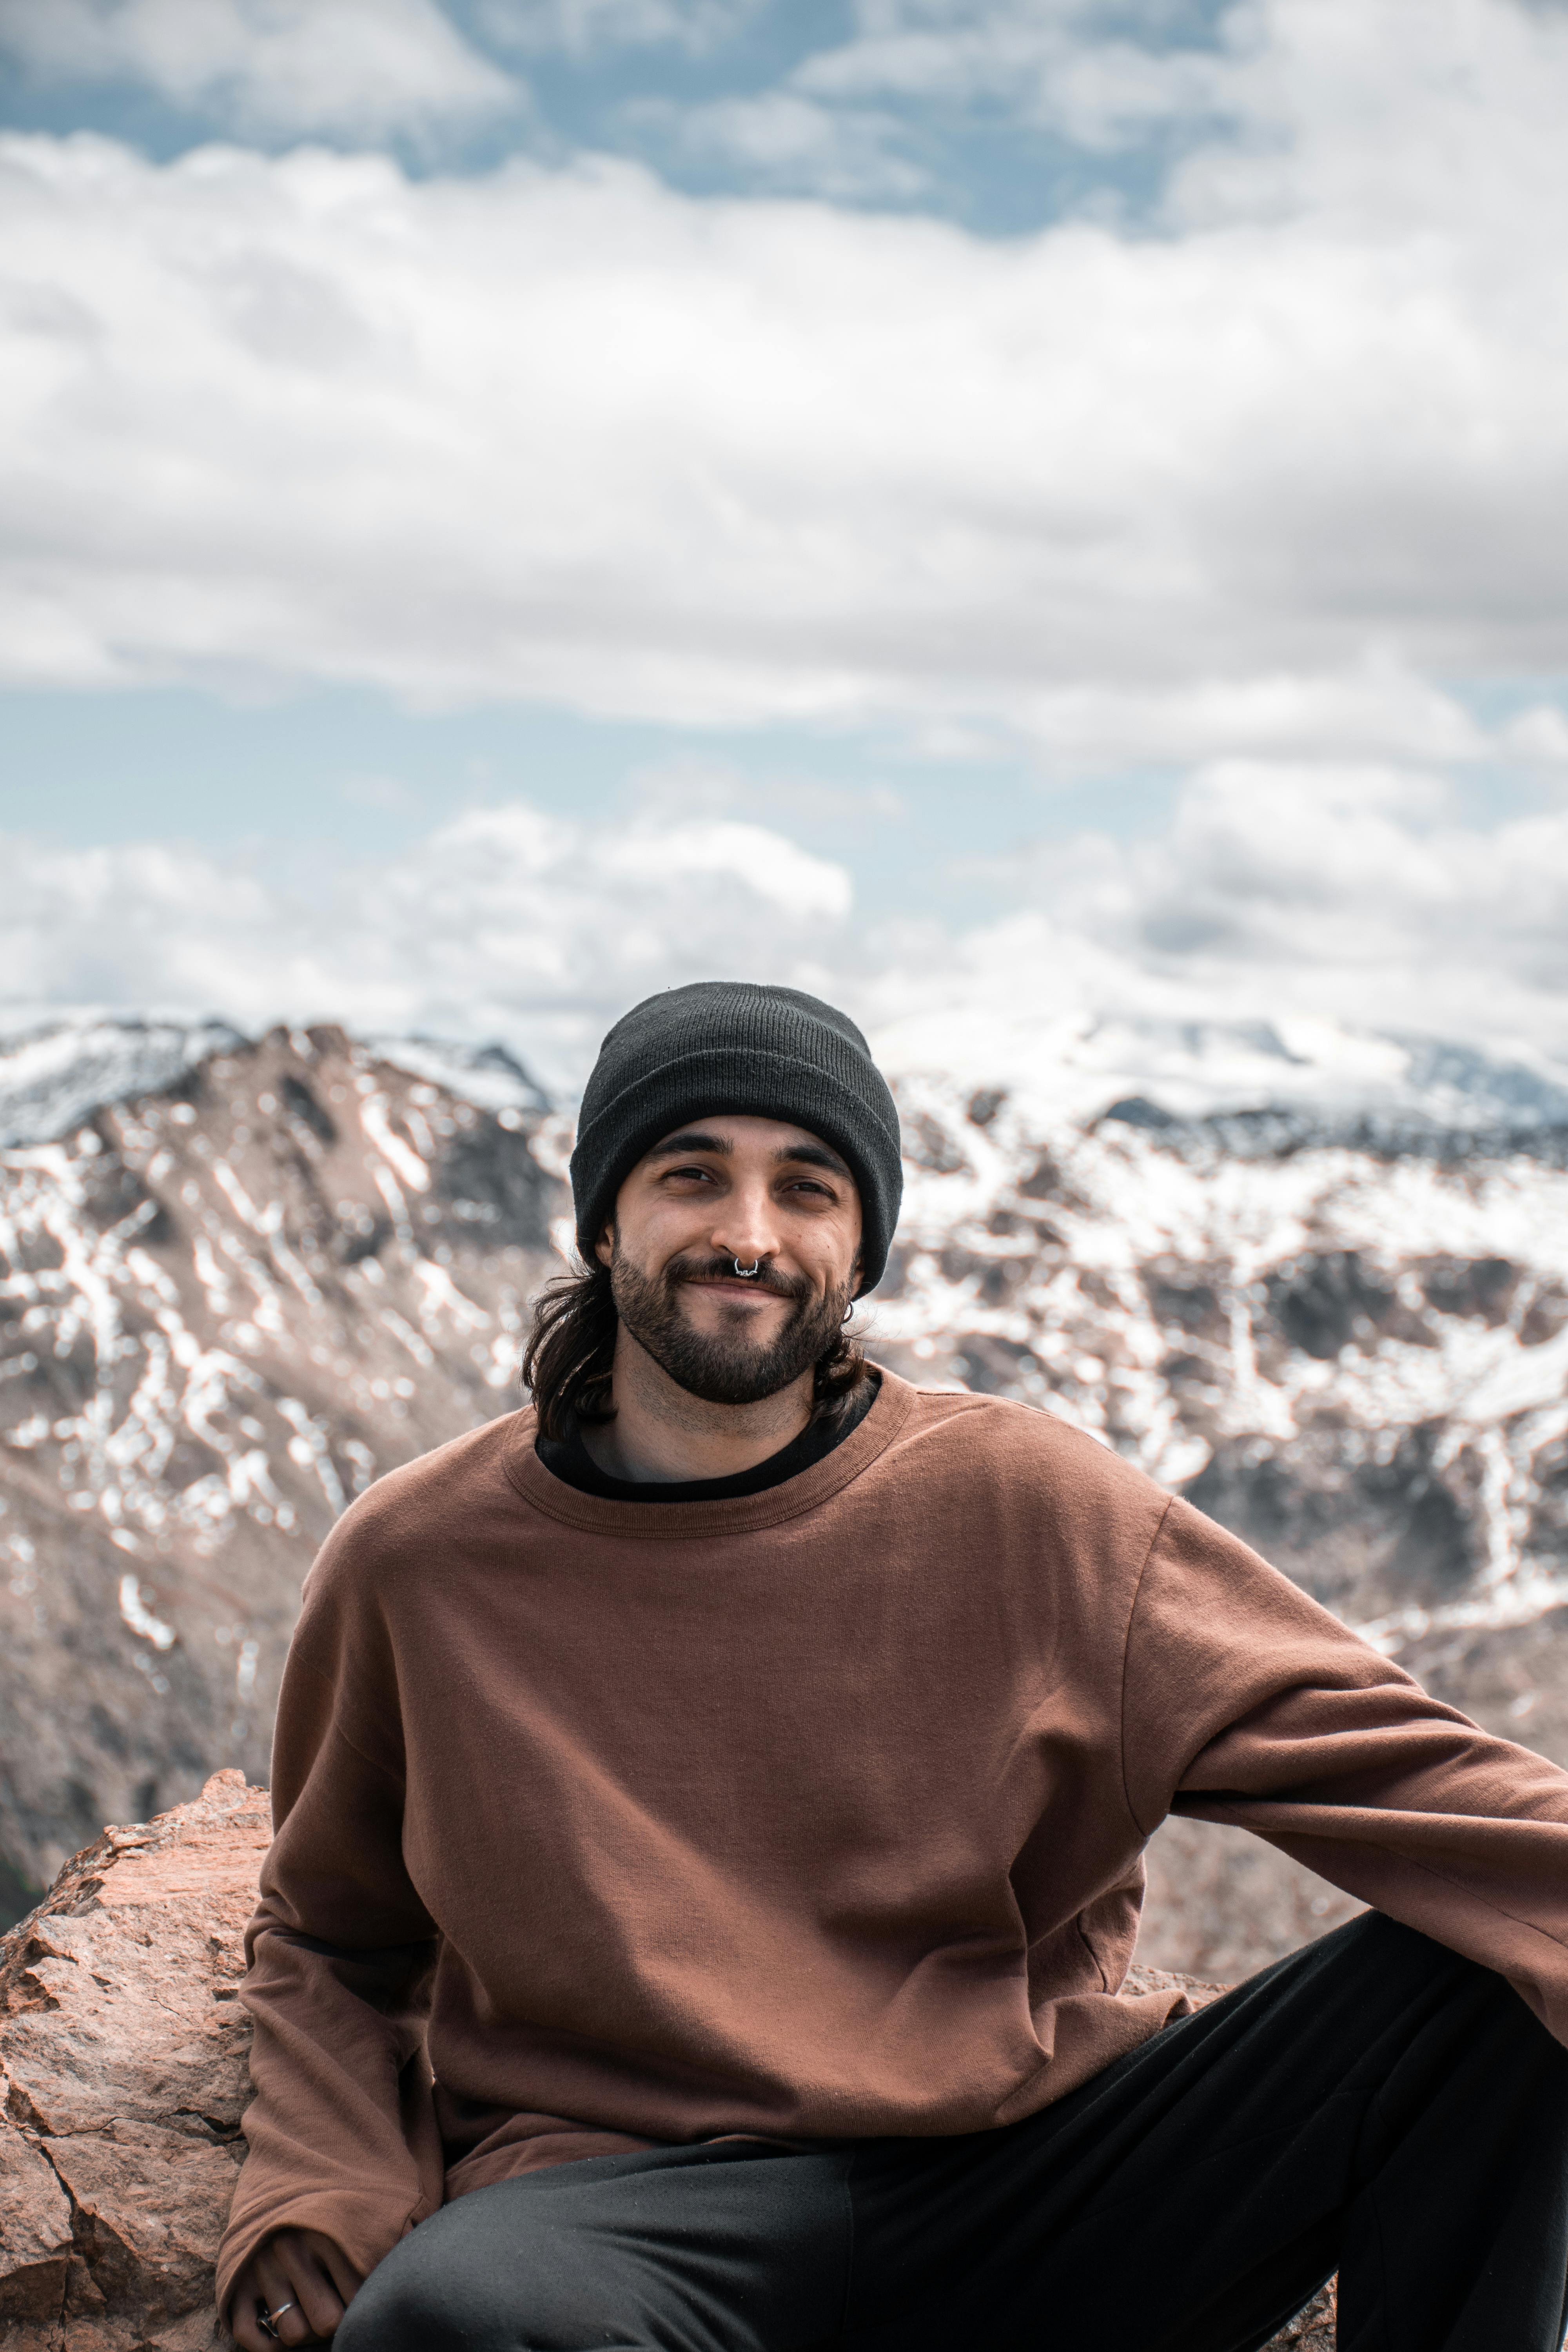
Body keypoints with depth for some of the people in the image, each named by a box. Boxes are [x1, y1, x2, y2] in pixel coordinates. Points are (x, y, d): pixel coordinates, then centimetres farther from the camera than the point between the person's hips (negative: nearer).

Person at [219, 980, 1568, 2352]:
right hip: (638, 2205, 0)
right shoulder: (413, 1564, 4)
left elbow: (1356, 1749, -6)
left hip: (1024, 2164, 1)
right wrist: (322, 2186, -2)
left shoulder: (1017, 1506, 1)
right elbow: (328, 1943, 17)